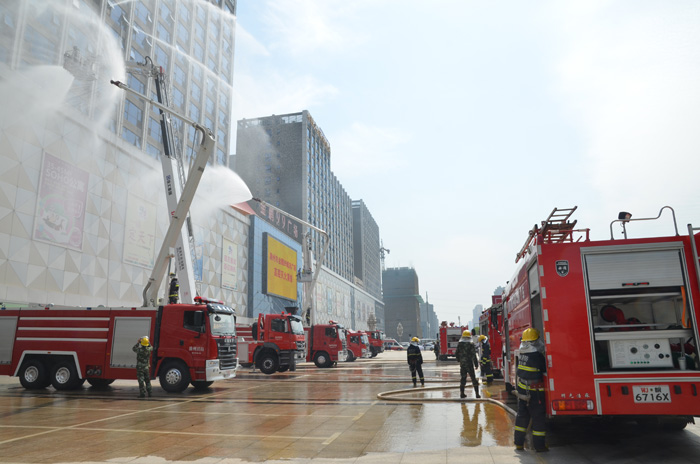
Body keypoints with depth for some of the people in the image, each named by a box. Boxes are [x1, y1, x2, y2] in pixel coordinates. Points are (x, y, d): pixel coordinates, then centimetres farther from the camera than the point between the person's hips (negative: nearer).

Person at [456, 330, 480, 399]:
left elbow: (457, 354, 9)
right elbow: (473, 355, -13)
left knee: (463, 378, 12)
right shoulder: (471, 345, -12)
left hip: (462, 364, 4)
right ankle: (477, 394, 7)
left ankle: (462, 393, 13)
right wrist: (476, 364, -6)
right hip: (469, 364, -4)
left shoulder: (459, 344, 1)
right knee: (473, 378, 5)